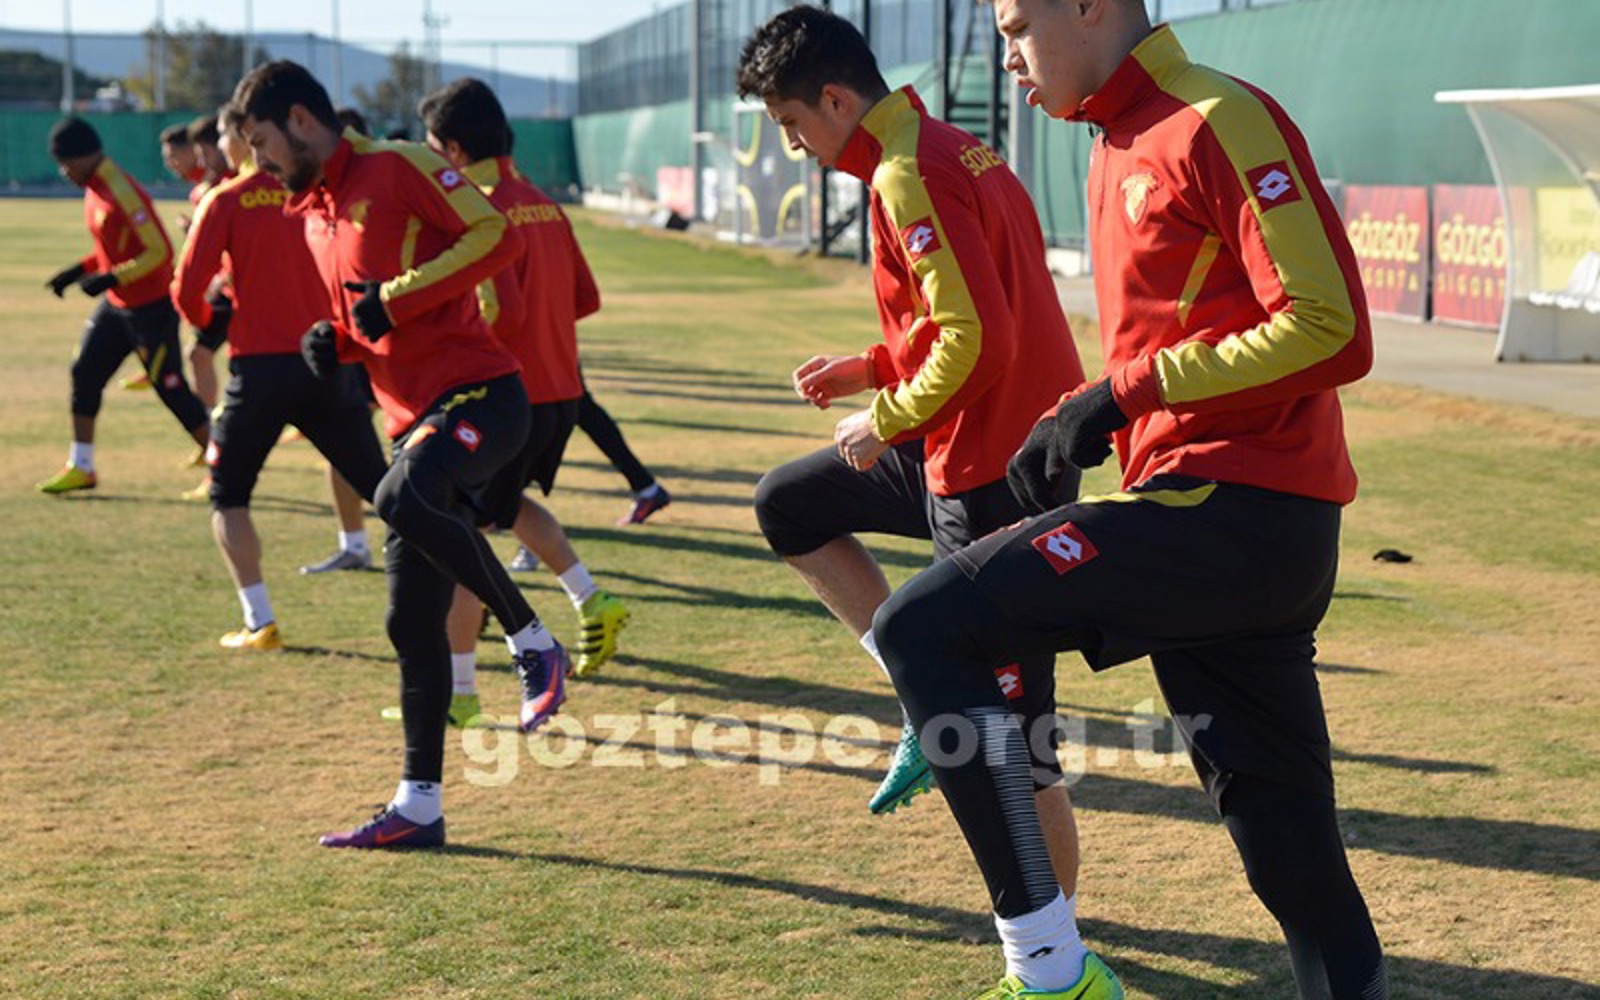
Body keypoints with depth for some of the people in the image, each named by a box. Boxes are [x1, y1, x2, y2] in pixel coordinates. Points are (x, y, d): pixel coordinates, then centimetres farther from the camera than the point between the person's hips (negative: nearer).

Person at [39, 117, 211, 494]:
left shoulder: (121, 192, -22)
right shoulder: (95, 189, 7)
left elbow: (159, 251, -26)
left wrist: (111, 278, -31)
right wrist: (77, 272, 10)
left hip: (151, 305, -9)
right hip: (116, 305, 9)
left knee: (171, 388, -5)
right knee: (85, 374, 8)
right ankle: (81, 468, 18)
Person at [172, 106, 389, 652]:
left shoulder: (225, 202, -3)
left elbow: (187, 289, -6)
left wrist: (208, 320, 14)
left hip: (262, 366, -3)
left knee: (228, 495, 11)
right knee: (382, 488, 12)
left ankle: (260, 622, -1)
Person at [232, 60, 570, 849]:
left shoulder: (398, 168, -4)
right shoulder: (314, 216, 20)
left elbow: (495, 236, -14)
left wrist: (397, 296, -17)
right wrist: (335, 341, 9)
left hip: (477, 393, -9)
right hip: (418, 419, 9)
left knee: (403, 500, -36)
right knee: (411, 623, 6)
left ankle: (532, 643, -17)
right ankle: (418, 809, 13)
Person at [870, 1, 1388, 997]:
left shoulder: (1222, 122, -10)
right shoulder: (1122, 151, 19)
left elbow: (1331, 330, -18)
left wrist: (1125, 393, -18)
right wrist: (1073, 426, 12)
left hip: (1227, 508, -10)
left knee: (923, 627, -12)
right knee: (1284, 838, 11)